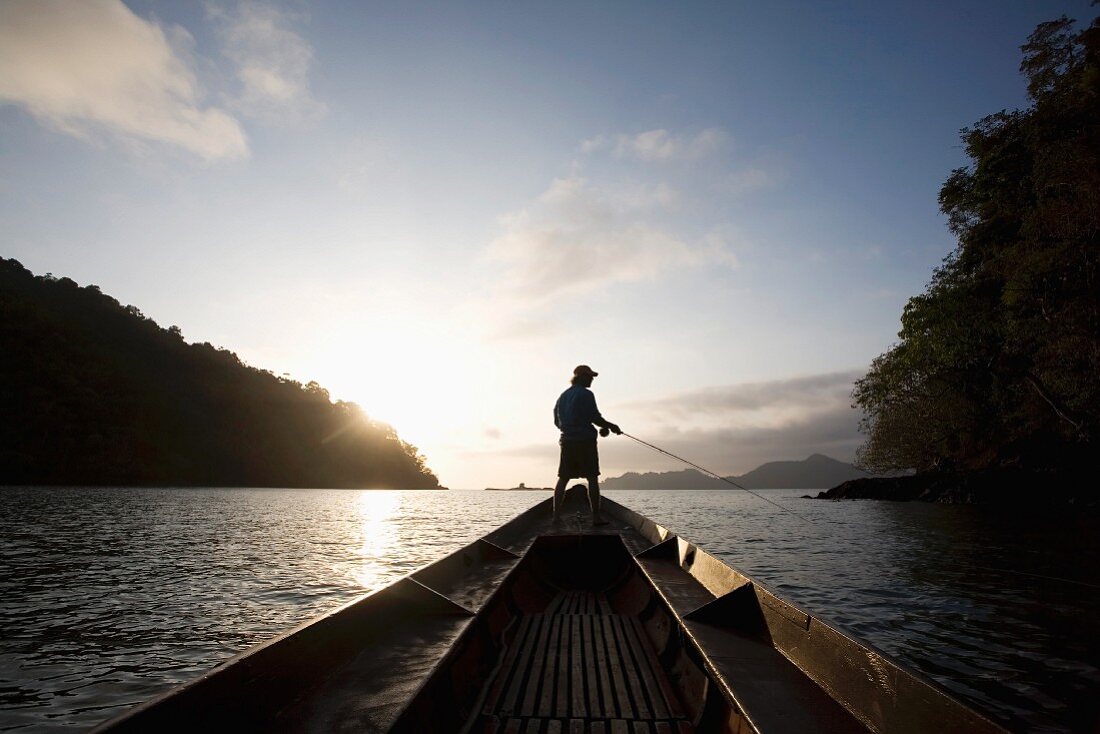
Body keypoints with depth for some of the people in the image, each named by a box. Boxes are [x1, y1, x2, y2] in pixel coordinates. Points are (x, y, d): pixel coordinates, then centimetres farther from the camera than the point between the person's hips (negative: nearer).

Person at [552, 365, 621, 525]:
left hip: (567, 441, 7)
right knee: (592, 479, -2)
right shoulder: (586, 394, -8)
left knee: (563, 479, 8)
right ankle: (596, 516, -3)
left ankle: (556, 515, 7)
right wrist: (611, 426, -1)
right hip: (585, 441, -7)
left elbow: (557, 421, 17)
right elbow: (595, 417, -14)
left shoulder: (563, 396, 16)